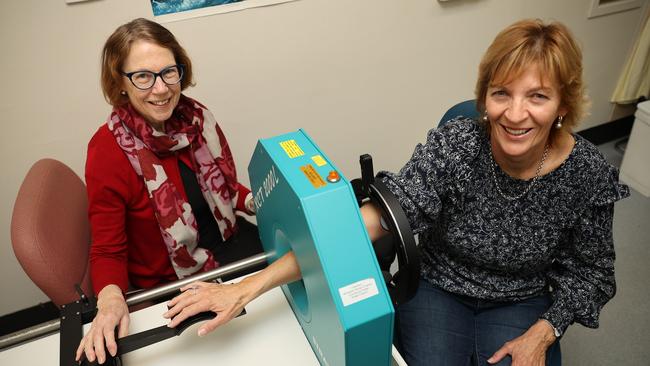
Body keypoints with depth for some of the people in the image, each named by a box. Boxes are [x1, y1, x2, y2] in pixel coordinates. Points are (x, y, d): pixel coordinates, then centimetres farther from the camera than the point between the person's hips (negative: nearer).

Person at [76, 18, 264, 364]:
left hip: (230, 242, 5)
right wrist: (111, 299, -32)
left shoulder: (196, 117, -6)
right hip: (170, 282, -5)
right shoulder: (108, 151, -20)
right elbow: (107, 252, -12)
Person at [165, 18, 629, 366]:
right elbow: (373, 219, -37)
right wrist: (252, 285, -45)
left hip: (522, 302, 2)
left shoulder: (589, 174, -18)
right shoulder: (454, 146, -26)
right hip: (436, 287, -1)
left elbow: (590, 271, -1)